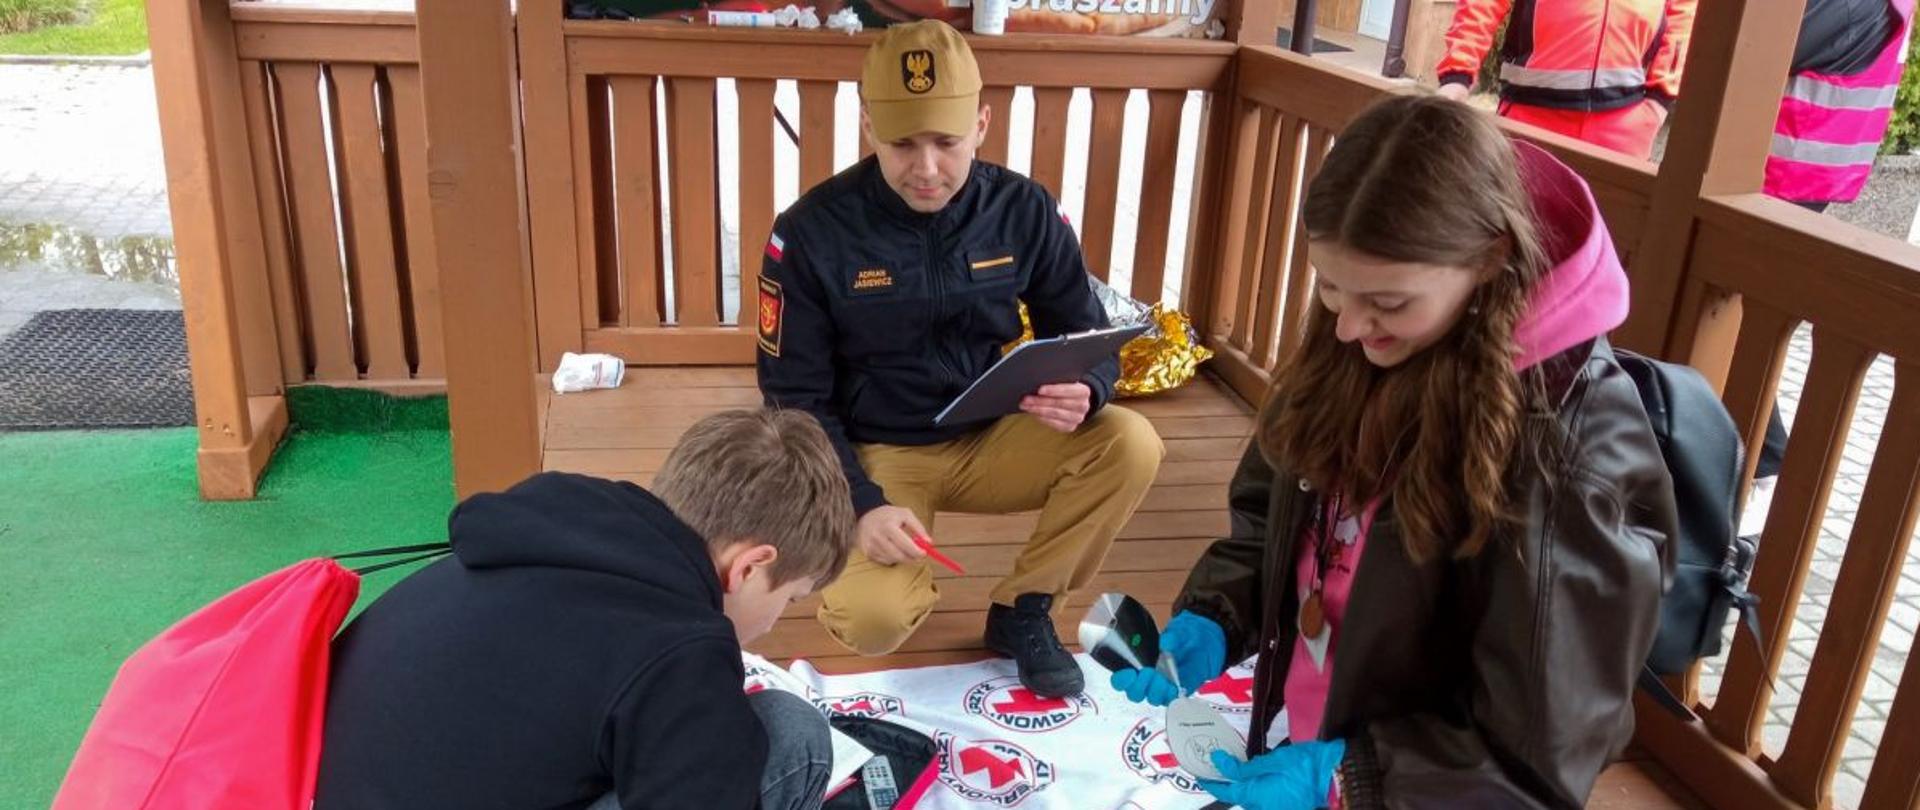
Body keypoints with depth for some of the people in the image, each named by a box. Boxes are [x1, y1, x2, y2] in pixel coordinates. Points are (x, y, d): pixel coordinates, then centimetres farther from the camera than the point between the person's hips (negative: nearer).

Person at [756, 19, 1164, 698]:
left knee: (1130, 445, -23)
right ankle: (911, 580, 12)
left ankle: (1021, 611, 0)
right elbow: (796, 400, -10)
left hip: (991, 440, 3)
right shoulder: (812, 231, -15)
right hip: (876, 455, -3)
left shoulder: (1024, 211, -8)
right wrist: (862, 506, -25)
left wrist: (1083, 394, -26)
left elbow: (1088, 338, 0)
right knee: (872, 620, -28)